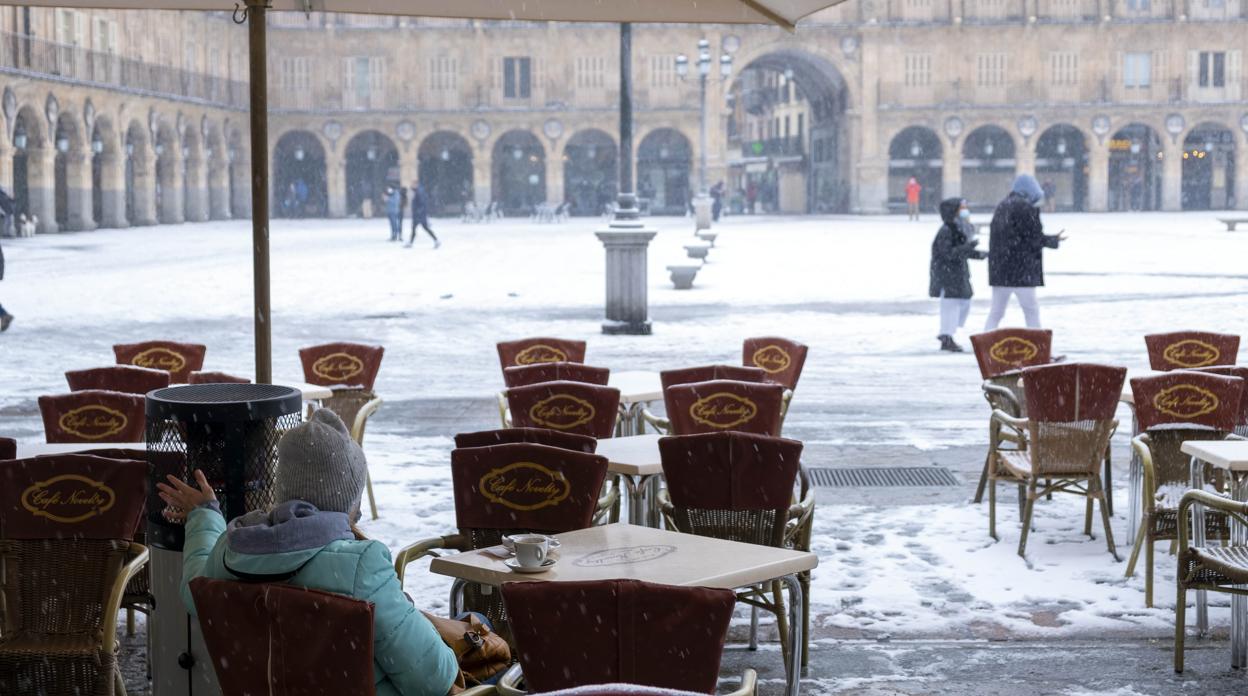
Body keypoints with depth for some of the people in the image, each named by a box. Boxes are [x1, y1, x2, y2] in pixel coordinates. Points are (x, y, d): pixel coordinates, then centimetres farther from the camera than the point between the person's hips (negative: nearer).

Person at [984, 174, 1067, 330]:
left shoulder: (1001, 206, 12)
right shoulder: (1027, 207, -11)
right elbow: (1035, 238, -11)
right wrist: (1056, 239, 6)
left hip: (999, 269, 6)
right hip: (1021, 270, -6)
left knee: (996, 312, 9)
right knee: (1031, 309, 4)